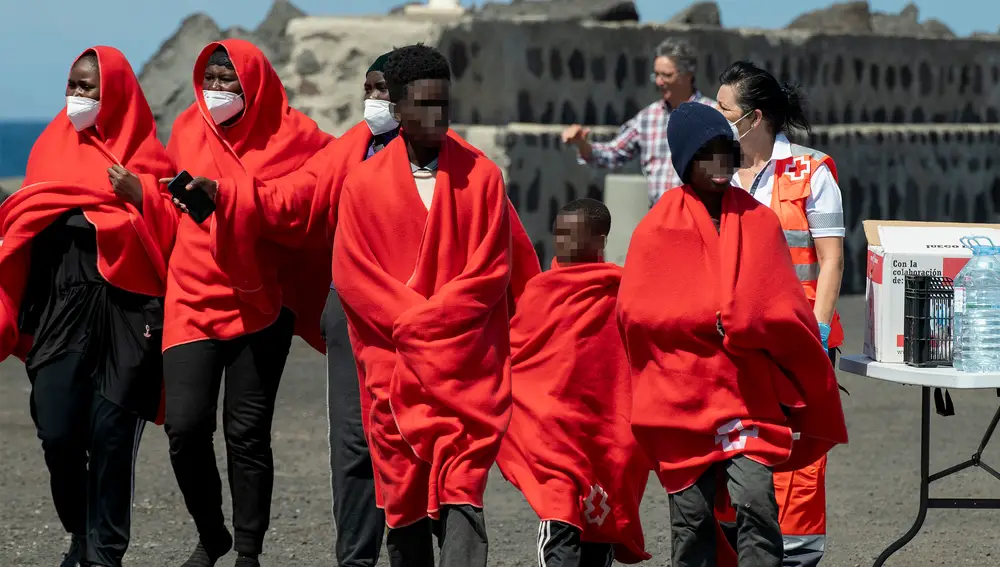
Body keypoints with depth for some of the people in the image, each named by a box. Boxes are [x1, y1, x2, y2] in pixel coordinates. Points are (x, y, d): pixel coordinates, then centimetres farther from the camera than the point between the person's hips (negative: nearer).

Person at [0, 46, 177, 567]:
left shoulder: (141, 154, 5)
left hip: (124, 311, -3)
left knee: (111, 435, -6)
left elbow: (168, 229, 0)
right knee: (57, 434, -6)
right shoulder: (52, 145, 14)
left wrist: (138, 195, -18)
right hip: (60, 306, 3)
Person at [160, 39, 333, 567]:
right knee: (185, 424, -9)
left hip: (260, 301, -2)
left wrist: (222, 192, -17)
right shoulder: (188, 130, 8)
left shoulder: (292, 137, -2)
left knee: (247, 431, -2)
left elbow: (295, 201, -11)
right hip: (192, 299, 2)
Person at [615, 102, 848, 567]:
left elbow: (781, 306, 7)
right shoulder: (658, 230, 2)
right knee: (692, 514, 3)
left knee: (756, 501, -17)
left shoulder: (759, 222, 7)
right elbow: (634, 310, -5)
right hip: (682, 394, 0)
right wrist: (716, 320, -8)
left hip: (748, 387, 0)